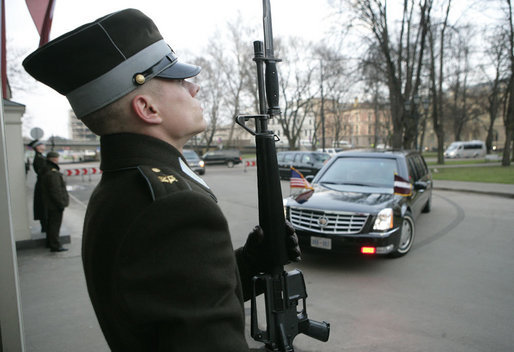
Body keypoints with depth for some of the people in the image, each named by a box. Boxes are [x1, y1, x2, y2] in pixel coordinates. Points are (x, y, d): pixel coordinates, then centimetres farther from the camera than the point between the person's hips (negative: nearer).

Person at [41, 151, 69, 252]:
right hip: (55, 205, -11)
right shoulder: (53, 173, -22)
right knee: (55, 224, -6)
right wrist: (61, 204, -19)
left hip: (49, 205, 11)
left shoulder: (46, 171, 12)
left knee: (51, 223, 19)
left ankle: (50, 242, 31)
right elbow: (56, 191, -24)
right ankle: (55, 245, -2)